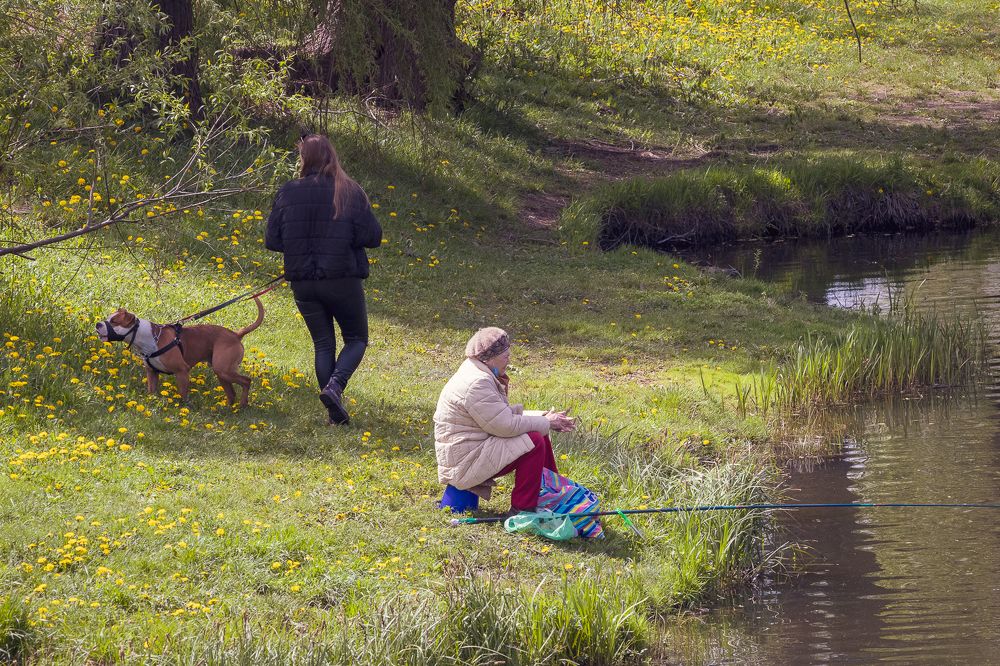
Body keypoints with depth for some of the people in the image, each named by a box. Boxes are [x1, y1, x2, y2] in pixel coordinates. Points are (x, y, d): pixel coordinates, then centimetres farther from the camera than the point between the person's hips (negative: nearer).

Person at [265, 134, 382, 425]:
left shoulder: (287, 193, -5)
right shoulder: (350, 192, -9)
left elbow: (272, 240, -2)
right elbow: (372, 237, -11)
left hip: (302, 282, 2)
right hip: (342, 280, -2)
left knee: (323, 344, 15)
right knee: (356, 339, 14)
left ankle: (335, 411, 10)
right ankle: (335, 386, -11)